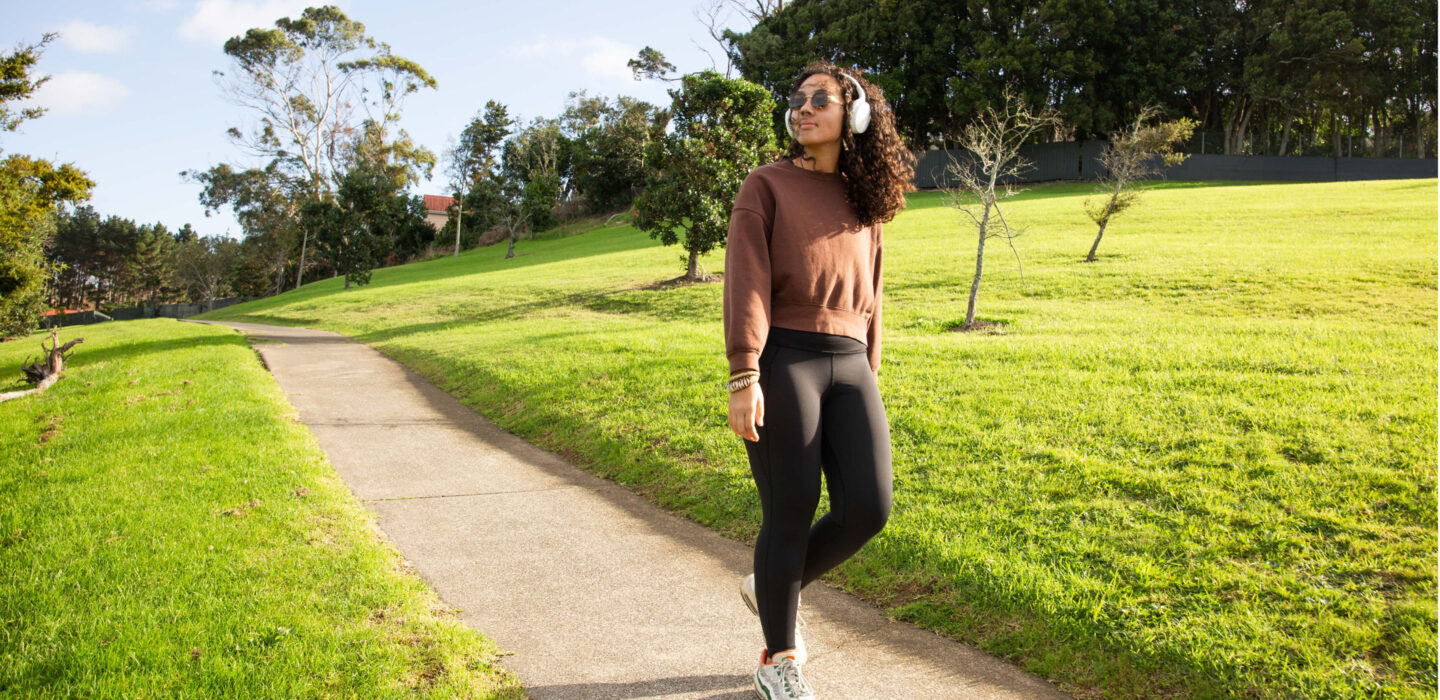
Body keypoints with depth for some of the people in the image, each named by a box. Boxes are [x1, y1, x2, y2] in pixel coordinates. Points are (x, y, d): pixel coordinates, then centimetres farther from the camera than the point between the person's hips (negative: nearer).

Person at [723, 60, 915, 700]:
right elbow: (745, 282, -8)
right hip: (781, 360, -4)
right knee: (791, 514, -5)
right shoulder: (766, 184, 3)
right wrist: (743, 378, -18)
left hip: (847, 366, 5)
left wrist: (868, 382, 19)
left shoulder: (864, 203, 18)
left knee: (868, 508, -7)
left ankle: (772, 587, 21)